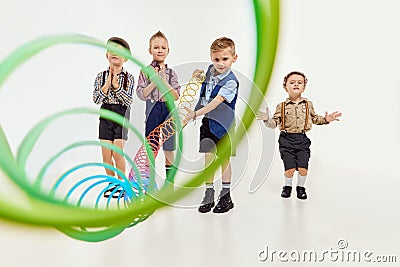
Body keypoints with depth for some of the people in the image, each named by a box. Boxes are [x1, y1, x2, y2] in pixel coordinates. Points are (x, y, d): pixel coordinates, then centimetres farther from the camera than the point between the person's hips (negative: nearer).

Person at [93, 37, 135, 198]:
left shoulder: (128, 78, -1)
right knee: (106, 155, 4)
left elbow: (129, 101, -11)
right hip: (105, 116, 3)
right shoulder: (101, 76, 3)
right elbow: (96, 99, -5)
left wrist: (116, 86, -16)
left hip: (121, 116, -2)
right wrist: (106, 84, -14)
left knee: (117, 153, -6)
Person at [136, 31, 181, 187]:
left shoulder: (171, 73, 4)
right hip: (153, 111, -1)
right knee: (151, 150, 6)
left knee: (169, 150, 8)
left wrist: (165, 82, -14)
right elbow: (141, 95, -7)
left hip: (169, 112, 1)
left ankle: (169, 180, 21)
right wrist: (154, 81, -16)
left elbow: (176, 97, -3)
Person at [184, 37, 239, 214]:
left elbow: (215, 103, -29)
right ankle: (208, 196, 17)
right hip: (207, 122, 5)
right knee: (208, 158, 6)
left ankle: (226, 196, 22)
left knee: (224, 159, 7)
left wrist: (194, 114, -36)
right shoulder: (210, 70, 2)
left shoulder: (231, 81, -19)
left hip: (222, 125, -5)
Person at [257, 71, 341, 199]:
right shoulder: (282, 106, 1)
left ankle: (301, 187, 23)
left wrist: (326, 119, 8)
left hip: (302, 139, 2)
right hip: (286, 139, -2)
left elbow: (314, 118, 23)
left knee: (303, 168, -6)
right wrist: (267, 119, -19)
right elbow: (274, 123, 1)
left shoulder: (308, 104, 8)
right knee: (290, 168, -7)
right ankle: (287, 186, 24)